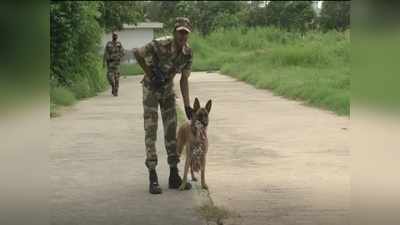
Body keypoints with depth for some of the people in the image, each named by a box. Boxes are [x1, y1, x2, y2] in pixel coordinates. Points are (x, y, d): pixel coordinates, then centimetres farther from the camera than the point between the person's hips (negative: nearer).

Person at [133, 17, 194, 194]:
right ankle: (153, 178, -5)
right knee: (151, 131, -8)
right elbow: (136, 53, -18)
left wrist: (187, 105, -15)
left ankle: (174, 176, 9)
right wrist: (150, 74, -16)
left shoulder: (188, 53, -13)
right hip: (151, 88, -5)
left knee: (171, 129, 3)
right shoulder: (160, 45, -30)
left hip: (168, 89, 5)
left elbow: (184, 80, -9)